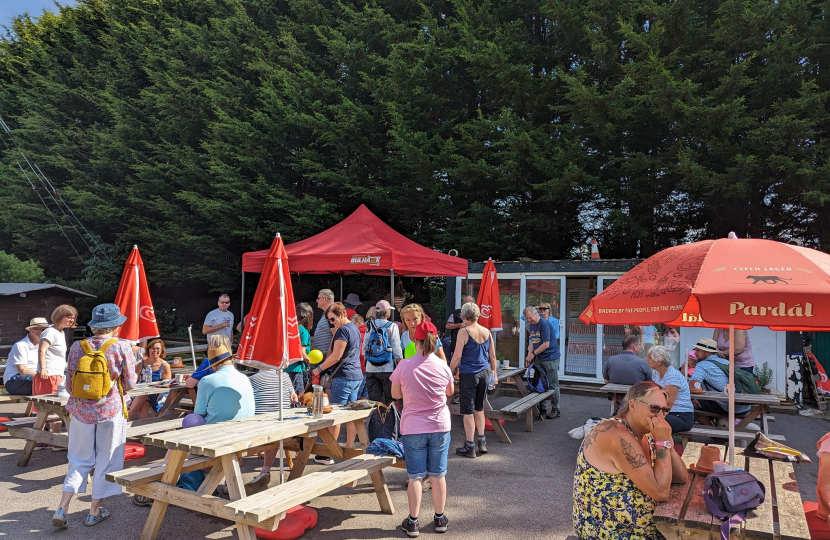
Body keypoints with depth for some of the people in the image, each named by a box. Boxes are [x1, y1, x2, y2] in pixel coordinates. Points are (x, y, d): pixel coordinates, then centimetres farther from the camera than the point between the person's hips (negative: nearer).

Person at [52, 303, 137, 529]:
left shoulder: (77, 347, -3)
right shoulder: (122, 347, -12)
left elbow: (69, 383, 1)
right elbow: (129, 382, -8)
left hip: (81, 409, 3)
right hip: (111, 409, -3)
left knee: (80, 460, 17)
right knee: (105, 460, 11)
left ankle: (62, 508, 9)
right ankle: (95, 512, 20)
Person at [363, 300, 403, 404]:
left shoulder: (369, 326, 5)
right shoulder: (392, 326, -5)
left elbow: (365, 348, 8)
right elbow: (396, 350, -8)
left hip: (371, 369, 3)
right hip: (387, 369, -3)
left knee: (374, 400, 6)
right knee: (390, 400, 6)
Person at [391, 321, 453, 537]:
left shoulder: (404, 366, -13)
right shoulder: (442, 366, -8)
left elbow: (395, 394, 0)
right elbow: (450, 392, 10)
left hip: (413, 428, -1)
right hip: (440, 426, 2)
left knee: (415, 476, 8)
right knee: (438, 474, 13)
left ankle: (413, 522, 16)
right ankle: (440, 519, 25)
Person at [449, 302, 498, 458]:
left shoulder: (464, 332, -11)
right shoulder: (486, 331, 5)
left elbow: (457, 356, -14)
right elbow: (492, 356, 10)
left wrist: (449, 372, -3)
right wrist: (494, 374, 20)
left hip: (468, 374, -6)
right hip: (484, 373, 6)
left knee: (468, 411, 3)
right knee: (479, 408, 19)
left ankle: (470, 447, 9)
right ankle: (481, 442, 22)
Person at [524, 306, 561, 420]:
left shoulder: (544, 324, -17)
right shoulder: (532, 325, 10)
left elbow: (546, 344, -20)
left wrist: (533, 354, -14)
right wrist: (529, 355, 1)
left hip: (551, 357, -8)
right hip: (538, 358, 8)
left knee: (553, 385, 0)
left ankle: (555, 410, 9)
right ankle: (541, 409, 17)